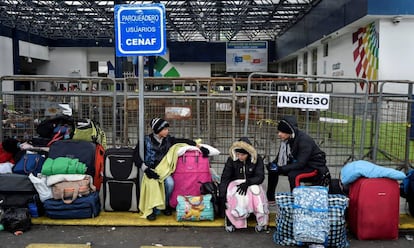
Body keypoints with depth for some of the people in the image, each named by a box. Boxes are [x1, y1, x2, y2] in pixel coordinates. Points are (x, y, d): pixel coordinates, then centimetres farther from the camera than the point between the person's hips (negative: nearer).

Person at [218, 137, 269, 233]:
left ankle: (261, 222, -20)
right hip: (235, 183, 0)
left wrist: (247, 183, -31)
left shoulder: (257, 159, -7)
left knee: (256, 190, -34)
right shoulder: (231, 160, -8)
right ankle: (229, 221, -21)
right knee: (237, 195, -35)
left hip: (252, 184, 0)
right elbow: (224, 178, -12)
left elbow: (260, 177, -12)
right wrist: (221, 197, -23)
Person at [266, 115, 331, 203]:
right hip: (298, 165, 8)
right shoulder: (286, 140, -6)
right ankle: (270, 199, 11)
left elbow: (300, 163, -32)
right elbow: (280, 158, 3)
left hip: (315, 167, -8)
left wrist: (281, 169, -35)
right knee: (273, 170, -1)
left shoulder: (304, 140, -28)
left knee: (293, 175, -34)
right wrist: (273, 164, -19)